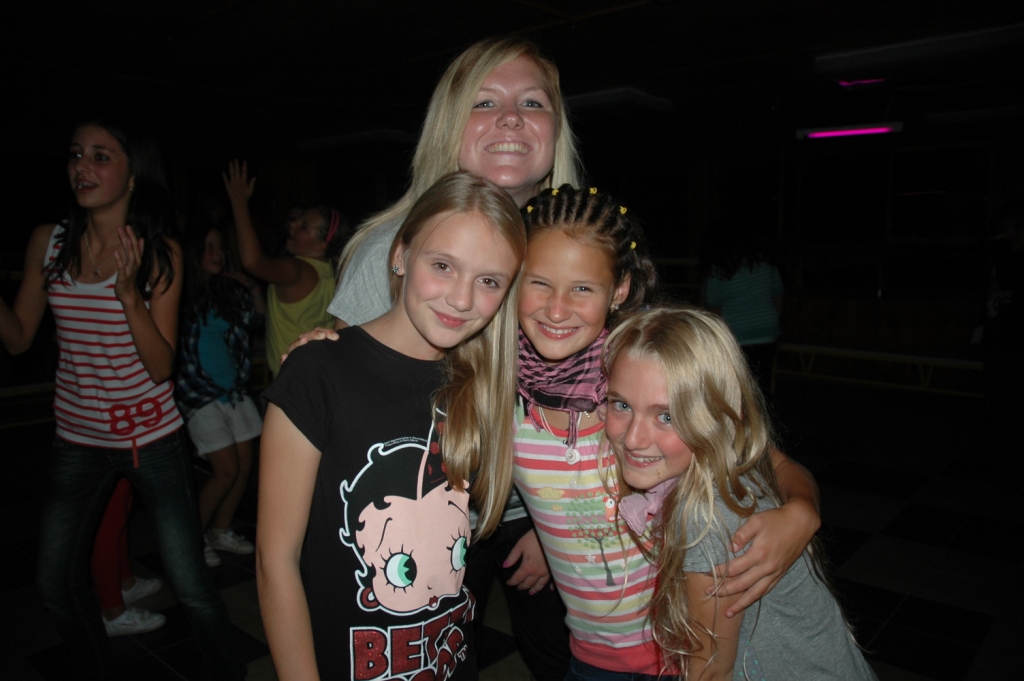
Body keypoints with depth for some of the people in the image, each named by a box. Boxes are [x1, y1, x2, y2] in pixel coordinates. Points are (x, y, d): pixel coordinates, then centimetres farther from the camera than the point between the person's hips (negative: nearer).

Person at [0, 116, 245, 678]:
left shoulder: (160, 252, -10)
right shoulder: (47, 243, -1)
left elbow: (161, 366, -14)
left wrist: (130, 294, -27)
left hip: (152, 437, -4)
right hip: (78, 441, 4)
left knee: (191, 589, -2)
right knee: (56, 585, 16)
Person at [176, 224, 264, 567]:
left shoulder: (231, 291, 7)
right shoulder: (181, 294, -8)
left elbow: (260, 319, 13)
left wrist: (253, 289, 2)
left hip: (234, 389, 6)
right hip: (199, 393, -6)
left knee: (245, 463, 7)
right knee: (227, 469, -7)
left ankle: (221, 531, 25)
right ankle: (193, 536, 14)